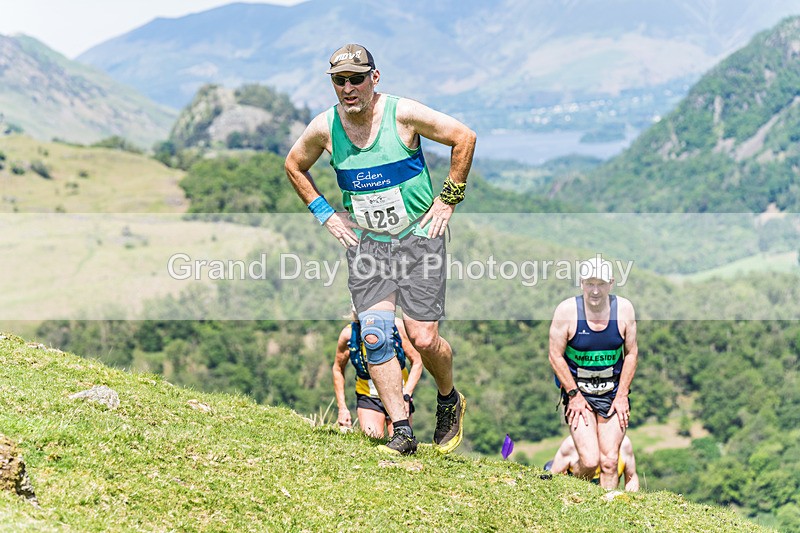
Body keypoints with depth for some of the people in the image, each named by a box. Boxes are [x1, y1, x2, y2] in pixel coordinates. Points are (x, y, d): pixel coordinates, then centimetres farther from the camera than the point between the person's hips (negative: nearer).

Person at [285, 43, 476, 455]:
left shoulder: (403, 114, -14)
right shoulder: (324, 128, -5)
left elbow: (464, 138, -4)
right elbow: (294, 166, 15)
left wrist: (449, 198, -3)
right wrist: (325, 213, 8)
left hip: (418, 236, -3)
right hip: (365, 243, 3)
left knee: (422, 338, -8)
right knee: (374, 336, -12)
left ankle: (449, 401, 23)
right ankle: (401, 432, -4)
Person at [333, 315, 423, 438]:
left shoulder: (396, 326, -15)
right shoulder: (348, 333, -13)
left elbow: (416, 362, -7)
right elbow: (338, 369, 3)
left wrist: (406, 397, -18)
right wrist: (342, 408, 0)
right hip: (368, 396, 0)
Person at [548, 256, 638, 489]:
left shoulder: (624, 309, -4)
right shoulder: (567, 310, -11)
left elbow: (631, 353, 3)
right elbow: (556, 356, -6)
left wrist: (622, 396, -2)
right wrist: (574, 395, -10)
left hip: (613, 394, 2)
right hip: (577, 393, -2)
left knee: (609, 461, -6)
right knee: (590, 460, -14)